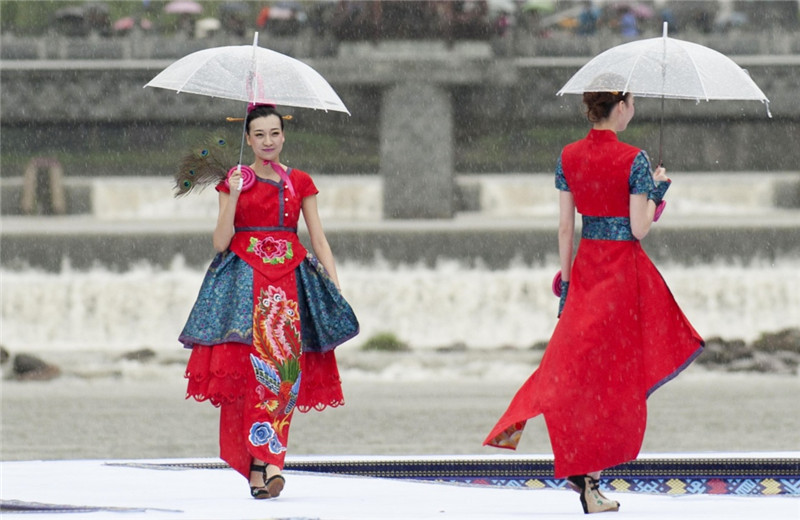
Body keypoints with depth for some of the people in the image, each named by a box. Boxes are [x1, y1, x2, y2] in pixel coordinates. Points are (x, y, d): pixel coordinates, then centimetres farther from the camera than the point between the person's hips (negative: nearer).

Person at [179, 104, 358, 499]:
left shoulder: (300, 183, 12)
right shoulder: (235, 181, 7)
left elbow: (318, 239, 10)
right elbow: (221, 243, 0)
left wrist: (335, 286, 0)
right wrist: (234, 196, -11)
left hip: (290, 281, 1)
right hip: (245, 281, -1)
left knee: (285, 367, -11)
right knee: (251, 368, -10)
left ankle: (262, 462, -13)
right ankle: (266, 462, -8)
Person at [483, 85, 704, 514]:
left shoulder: (568, 157, 1)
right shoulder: (633, 160, -13)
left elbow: (564, 226, 4)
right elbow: (640, 229, -14)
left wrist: (566, 280, 11)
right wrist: (657, 190, 3)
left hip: (586, 264, 5)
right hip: (625, 266, -5)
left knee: (581, 362, 15)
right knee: (615, 369, 2)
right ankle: (591, 479, 2)